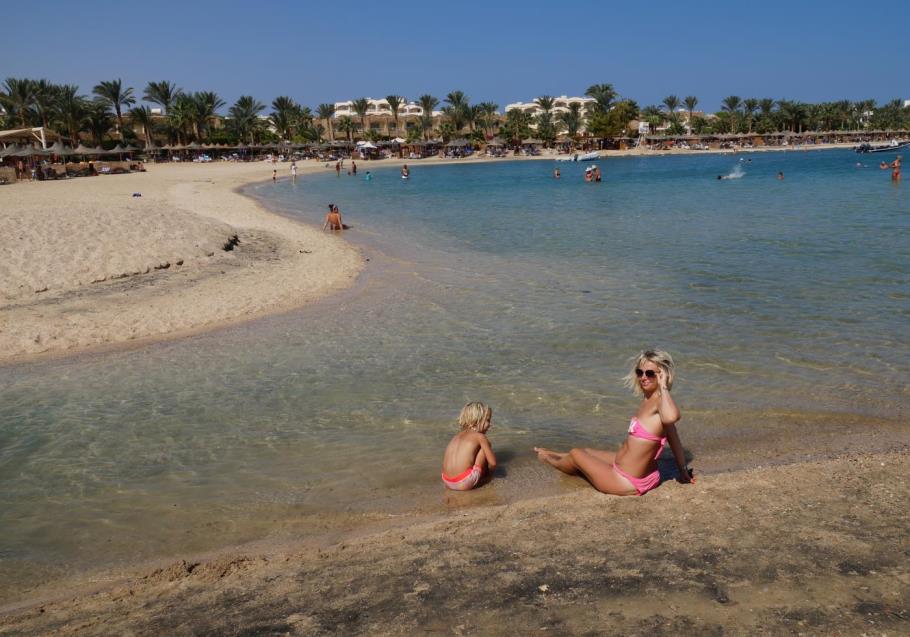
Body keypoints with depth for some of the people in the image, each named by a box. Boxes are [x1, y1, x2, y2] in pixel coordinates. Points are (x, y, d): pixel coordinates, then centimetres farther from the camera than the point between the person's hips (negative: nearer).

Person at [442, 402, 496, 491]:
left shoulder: (457, 435, 21)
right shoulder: (480, 436, 4)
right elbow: (493, 463, 4)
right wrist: (487, 471, 25)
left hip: (447, 483, 6)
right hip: (465, 484, -6)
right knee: (484, 447, 9)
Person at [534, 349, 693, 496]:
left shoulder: (660, 400, -26)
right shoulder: (649, 399, 0)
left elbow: (671, 417, -51)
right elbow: (674, 439, 7)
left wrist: (663, 387, -35)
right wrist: (683, 471, 17)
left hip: (628, 482, -8)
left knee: (576, 454, 16)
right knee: (586, 452, 31)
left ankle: (549, 460, 52)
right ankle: (551, 455, 64)